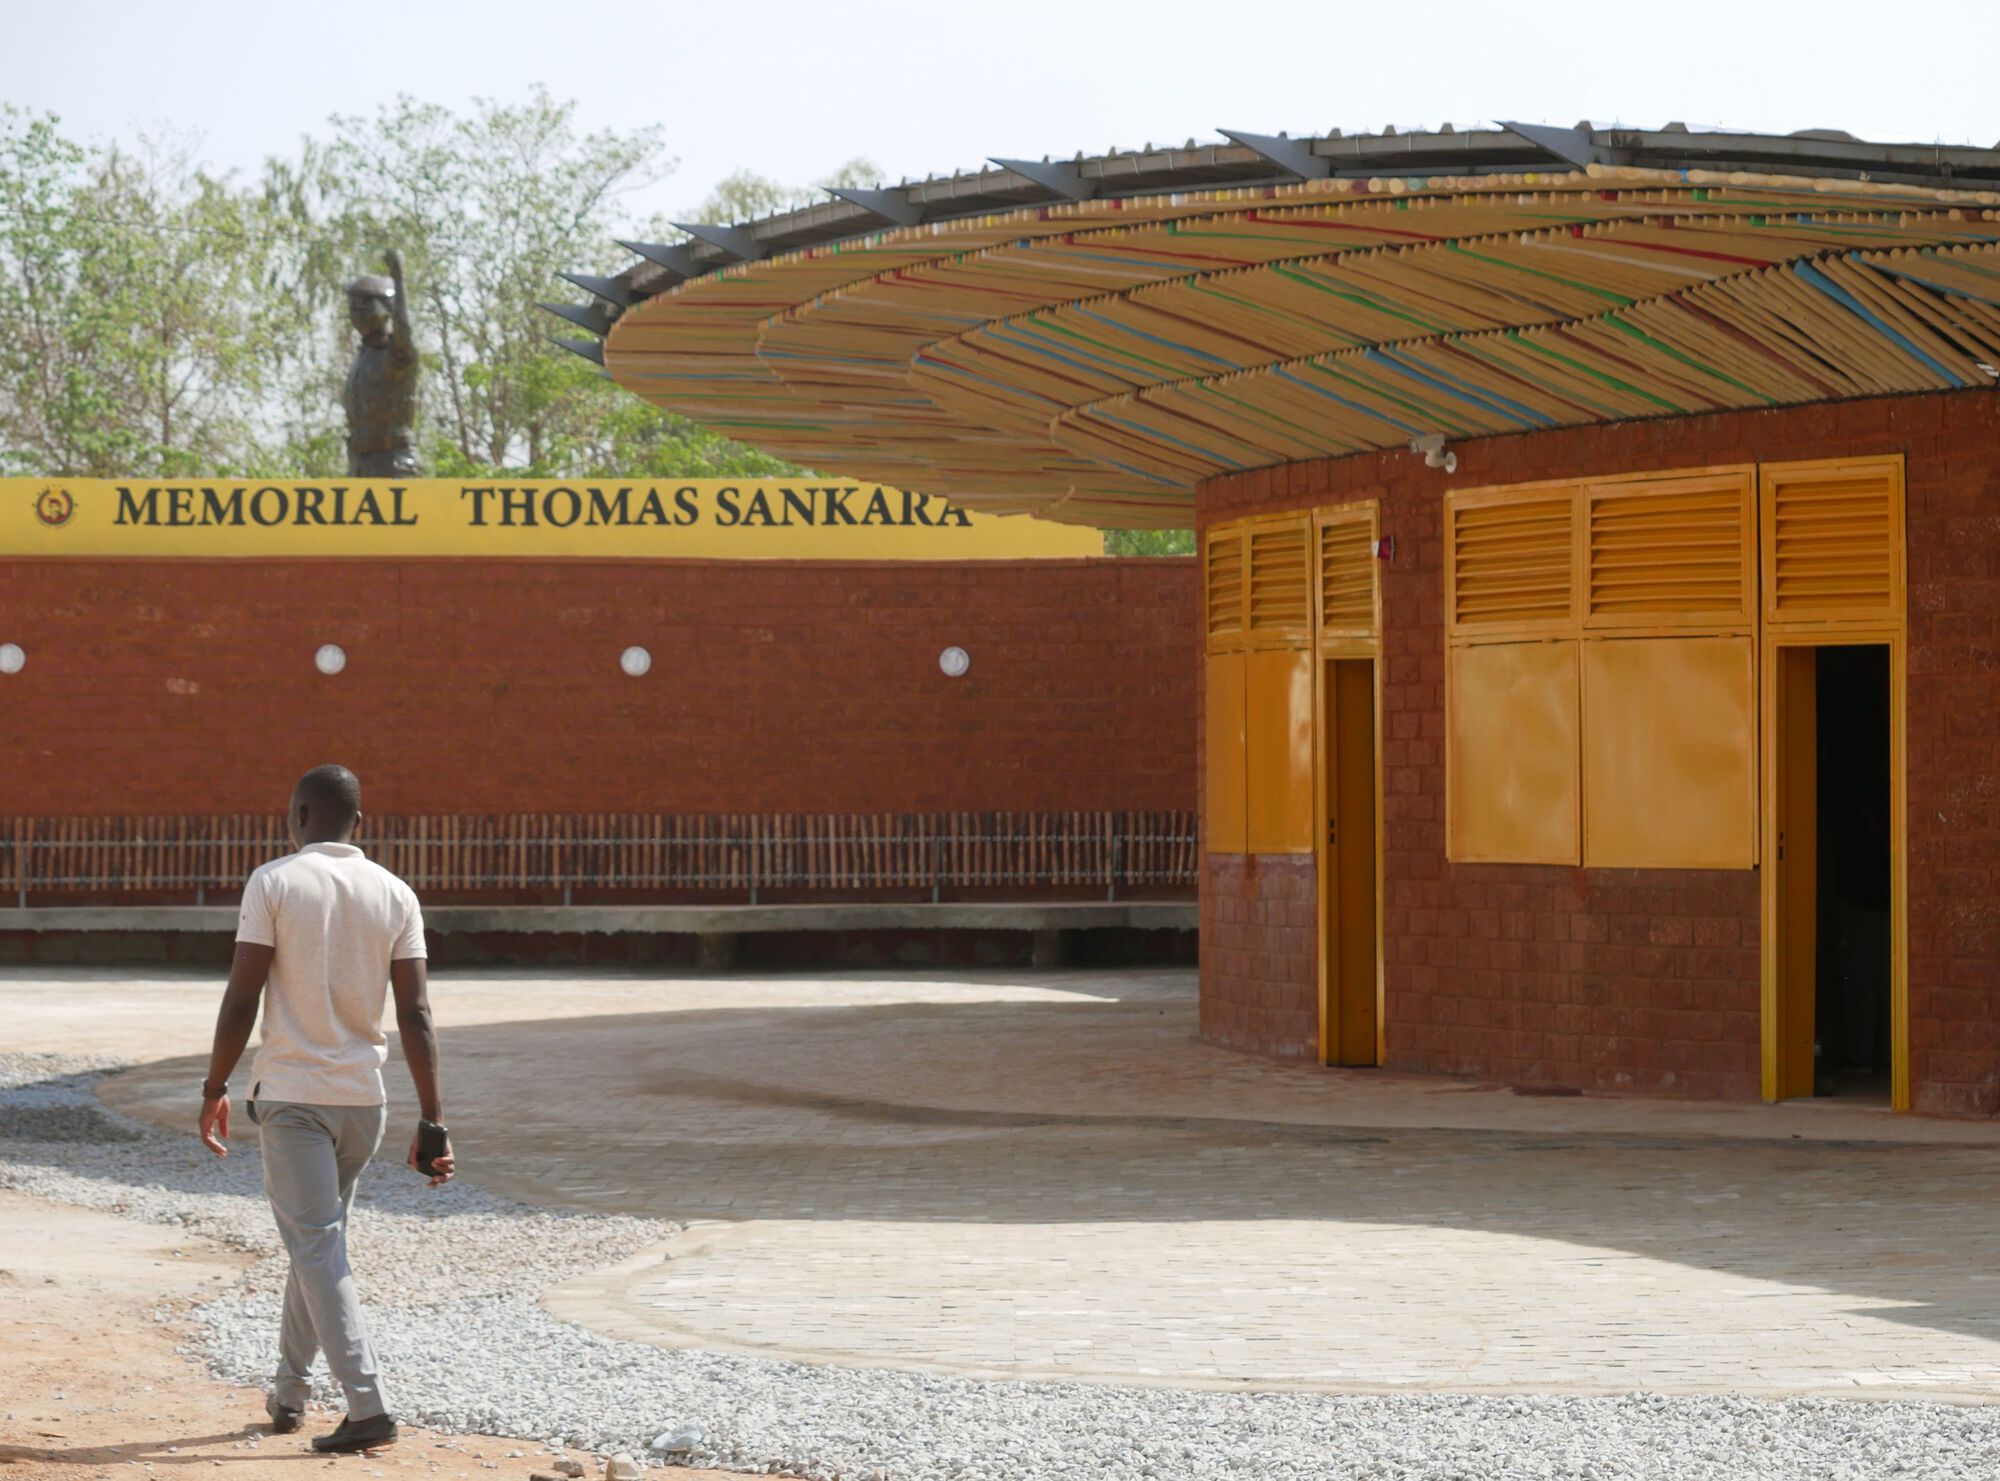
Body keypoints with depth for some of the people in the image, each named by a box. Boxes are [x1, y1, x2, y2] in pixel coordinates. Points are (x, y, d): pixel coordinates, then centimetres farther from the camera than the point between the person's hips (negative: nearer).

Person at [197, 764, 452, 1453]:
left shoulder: (274, 883, -7)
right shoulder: (396, 895, 3)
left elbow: (241, 999, -11)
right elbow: (416, 1015, -2)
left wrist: (215, 1091, -1)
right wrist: (432, 1123, -1)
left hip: (290, 1093, -5)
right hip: (362, 1098, 5)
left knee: (316, 1249, -7)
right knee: (320, 1240, 20)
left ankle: (368, 1405, -19)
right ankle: (288, 1393, 29)